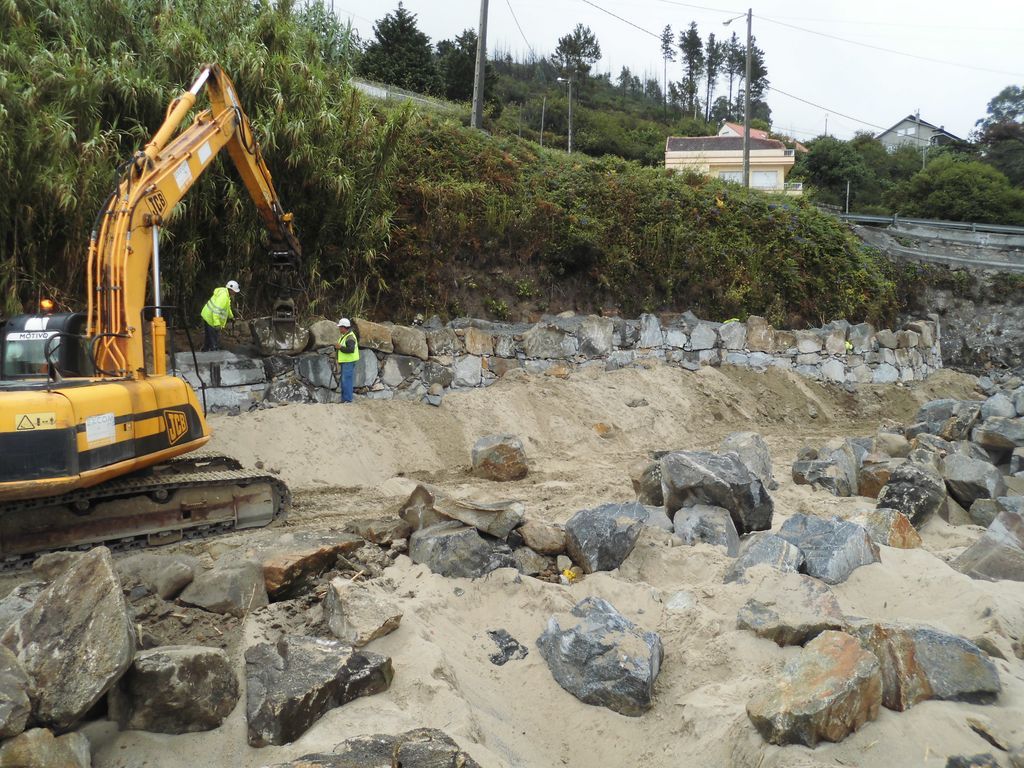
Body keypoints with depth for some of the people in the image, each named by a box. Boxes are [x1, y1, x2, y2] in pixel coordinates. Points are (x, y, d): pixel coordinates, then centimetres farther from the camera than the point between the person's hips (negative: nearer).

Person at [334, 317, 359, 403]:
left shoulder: (350, 337, -17)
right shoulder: (344, 336, 16)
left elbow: (351, 349, -28)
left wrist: (340, 347, -21)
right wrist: (337, 347, 11)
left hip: (349, 362, -11)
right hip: (344, 362, 11)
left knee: (346, 380, -10)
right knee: (343, 381, 14)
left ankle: (347, 399, -6)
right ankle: (344, 399, 20)